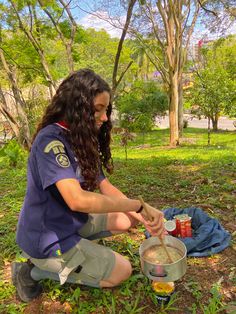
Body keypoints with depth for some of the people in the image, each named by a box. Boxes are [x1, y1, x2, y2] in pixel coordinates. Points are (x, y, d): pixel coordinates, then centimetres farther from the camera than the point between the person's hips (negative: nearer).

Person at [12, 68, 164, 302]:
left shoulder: (82, 140, 3)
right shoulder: (50, 140, -26)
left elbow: (105, 186, -1)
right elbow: (77, 200, -37)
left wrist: (141, 215, -12)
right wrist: (139, 205, -29)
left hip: (70, 223, 8)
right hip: (47, 238, -8)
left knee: (128, 221, 12)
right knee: (122, 271, 1)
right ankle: (37, 271, 4)